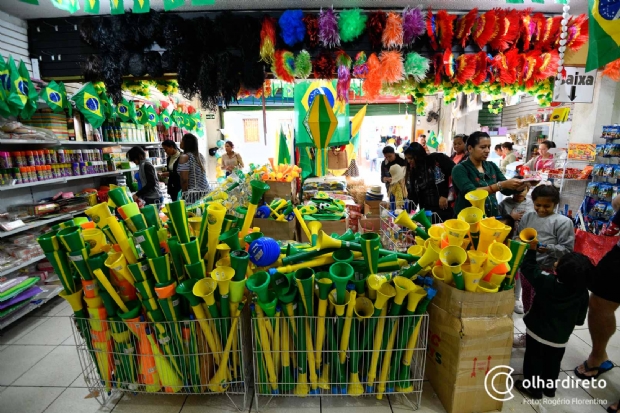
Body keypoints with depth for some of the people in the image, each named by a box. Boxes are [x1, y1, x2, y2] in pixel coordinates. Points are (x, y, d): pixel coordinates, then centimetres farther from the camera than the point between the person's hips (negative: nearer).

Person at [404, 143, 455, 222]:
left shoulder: (437, 159, -6)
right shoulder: (412, 172, 9)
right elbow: (412, 195, 6)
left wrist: (446, 195, -13)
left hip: (447, 209, -4)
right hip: (427, 212, 4)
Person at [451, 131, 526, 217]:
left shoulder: (492, 166, 9)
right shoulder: (460, 169, -8)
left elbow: (507, 190, 8)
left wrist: (521, 185, -10)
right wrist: (501, 185, -24)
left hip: (492, 217, 5)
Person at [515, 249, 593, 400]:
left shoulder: (546, 281, -26)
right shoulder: (583, 293, -15)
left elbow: (527, 267, -11)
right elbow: (580, 319, -4)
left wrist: (532, 249, -3)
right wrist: (567, 321, 17)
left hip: (537, 332, -4)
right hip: (560, 338, 4)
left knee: (534, 361, 14)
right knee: (553, 363, 24)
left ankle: (533, 388, 28)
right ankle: (550, 388, 42)